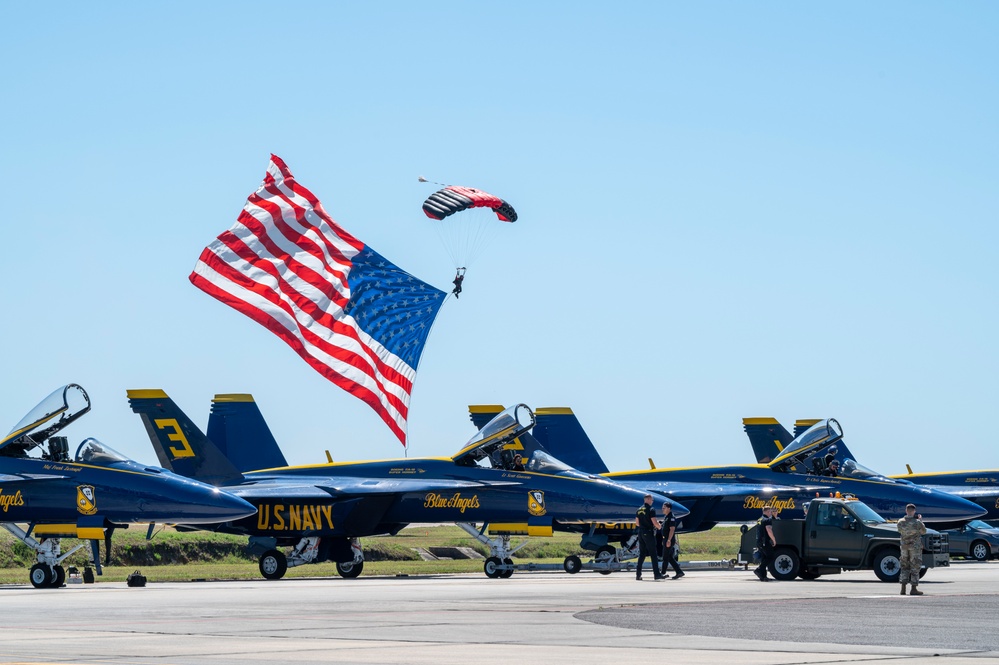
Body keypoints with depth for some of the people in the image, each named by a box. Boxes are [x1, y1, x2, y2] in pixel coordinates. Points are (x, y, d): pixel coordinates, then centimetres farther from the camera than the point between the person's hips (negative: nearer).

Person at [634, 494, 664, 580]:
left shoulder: (639, 510, 10)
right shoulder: (651, 509, -12)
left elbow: (637, 523, 15)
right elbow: (654, 522, -16)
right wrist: (659, 527, 3)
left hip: (641, 532, 7)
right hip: (649, 533, -7)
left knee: (641, 554, 11)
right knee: (653, 554, -4)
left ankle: (638, 574, 9)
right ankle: (657, 574, -7)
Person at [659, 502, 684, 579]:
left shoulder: (671, 518, -14)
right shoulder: (665, 517, 15)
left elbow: (672, 529, -20)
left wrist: (669, 540, -25)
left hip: (669, 540, -10)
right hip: (665, 539, 10)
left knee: (665, 557, -4)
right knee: (670, 557, 10)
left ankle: (663, 574, 1)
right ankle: (679, 572, 12)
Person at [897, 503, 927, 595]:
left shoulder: (900, 522, -6)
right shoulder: (917, 523, -17)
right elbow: (923, 531, 0)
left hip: (904, 546, 4)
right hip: (915, 547, -4)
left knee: (904, 568, 13)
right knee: (915, 567, 3)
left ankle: (903, 589, 8)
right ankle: (913, 589, 1)